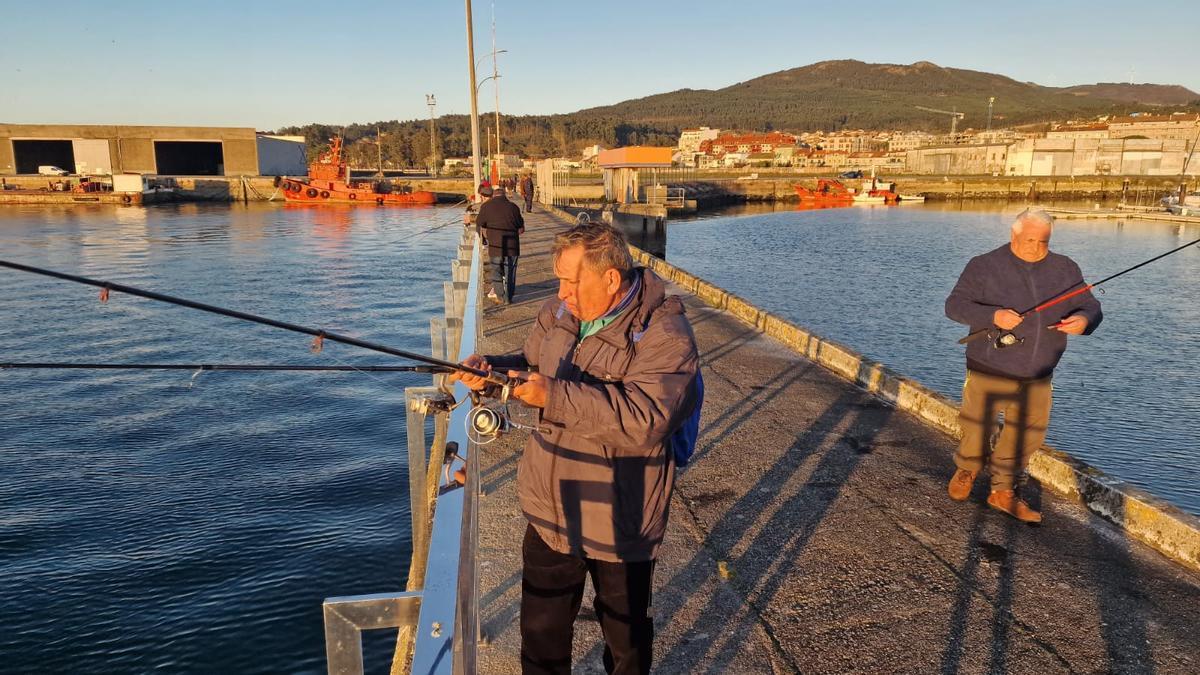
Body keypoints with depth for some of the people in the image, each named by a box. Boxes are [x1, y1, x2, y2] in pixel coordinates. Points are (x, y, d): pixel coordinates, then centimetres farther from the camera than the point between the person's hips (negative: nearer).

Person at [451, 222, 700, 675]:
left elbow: (644, 421, -33)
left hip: (619, 523, -6)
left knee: (626, 636, 19)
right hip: (549, 510, 6)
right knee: (541, 628, 22)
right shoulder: (560, 314, 0)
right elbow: (531, 366, 15)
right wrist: (491, 369, -6)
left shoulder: (663, 334, -22)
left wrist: (556, 396, -36)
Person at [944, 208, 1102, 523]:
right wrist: (993, 316, -27)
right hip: (989, 370, -4)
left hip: (1037, 377, 4)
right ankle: (966, 471, 36)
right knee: (977, 429, 5)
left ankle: (1003, 491, 29)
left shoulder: (1065, 269, 5)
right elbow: (955, 304, -11)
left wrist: (1083, 320, -19)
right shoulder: (984, 266, -6)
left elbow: (1090, 307, 6)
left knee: (1026, 437, 10)